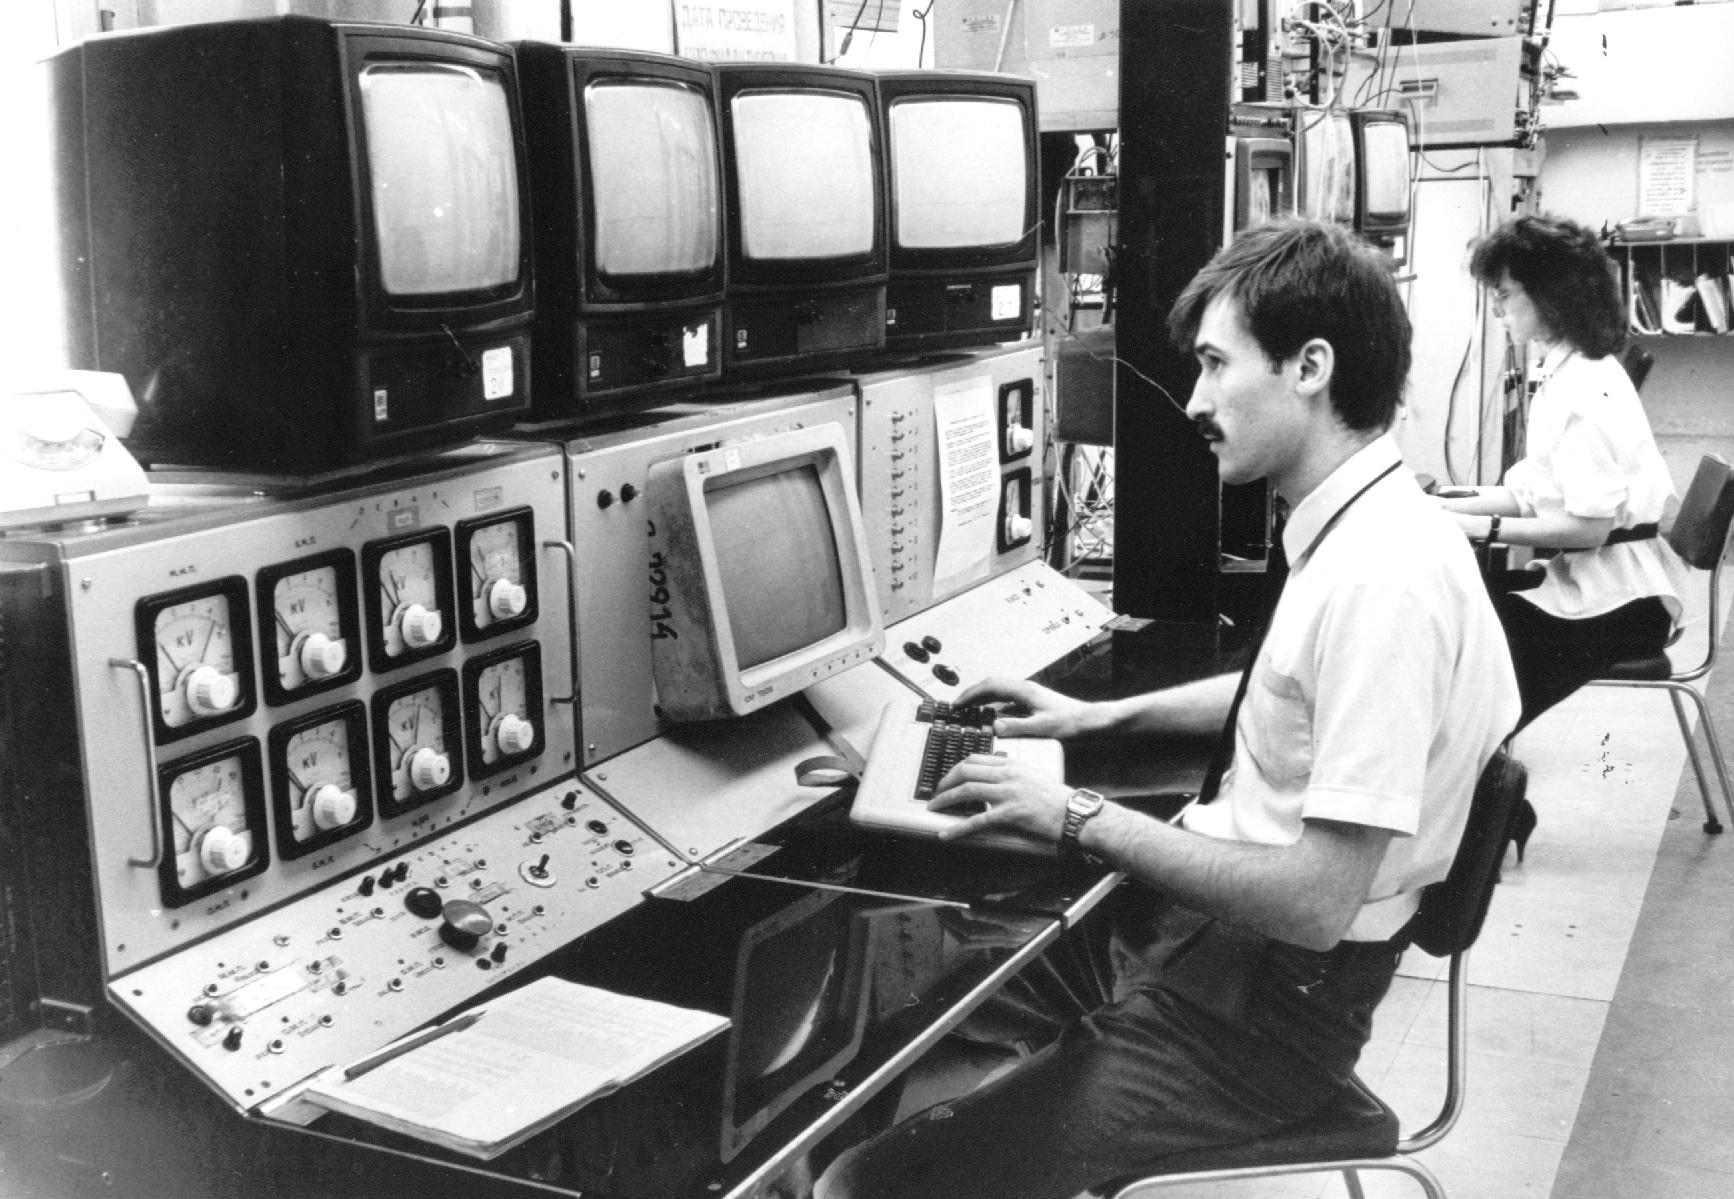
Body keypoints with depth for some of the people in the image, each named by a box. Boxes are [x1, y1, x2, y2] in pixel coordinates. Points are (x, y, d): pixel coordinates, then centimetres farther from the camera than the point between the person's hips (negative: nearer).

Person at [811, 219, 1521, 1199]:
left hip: (1261, 1009, -10)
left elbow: (1317, 902, -28)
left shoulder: (1383, 578, -26)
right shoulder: (1362, 527, 5)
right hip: (1213, 920, 10)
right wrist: (1103, 717, 17)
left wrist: (1080, 817, -21)